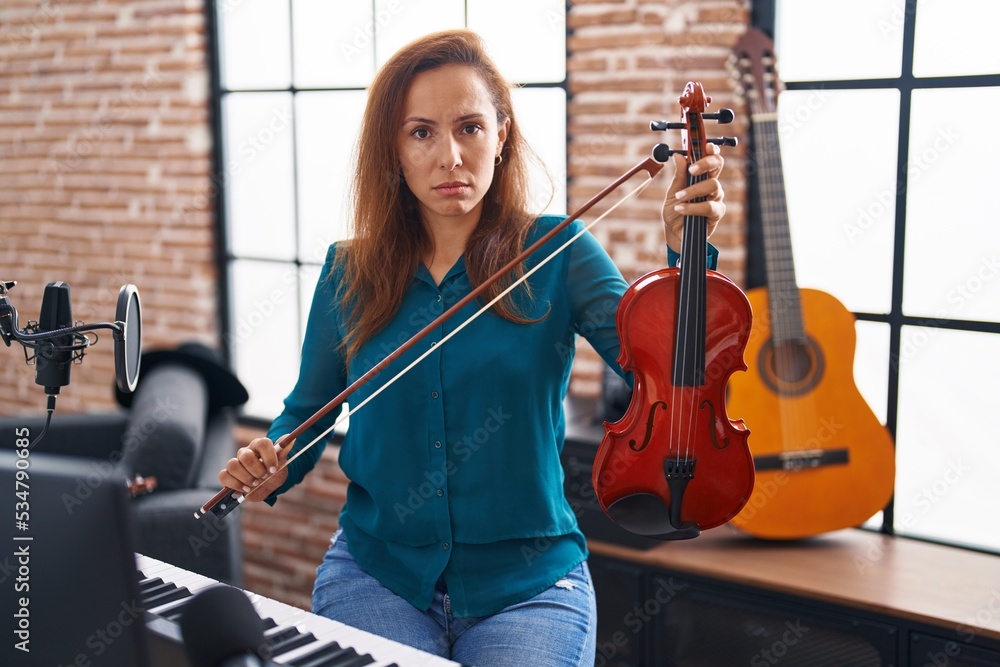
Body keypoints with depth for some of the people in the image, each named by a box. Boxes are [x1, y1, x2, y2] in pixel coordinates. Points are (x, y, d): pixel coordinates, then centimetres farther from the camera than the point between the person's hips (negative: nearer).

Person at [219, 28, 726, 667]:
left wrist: (687, 256, -27)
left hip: (528, 581, -1)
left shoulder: (558, 257, -4)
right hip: (378, 572, 2)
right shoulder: (350, 274, 3)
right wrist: (271, 468, -6)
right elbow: (306, 413, 14)